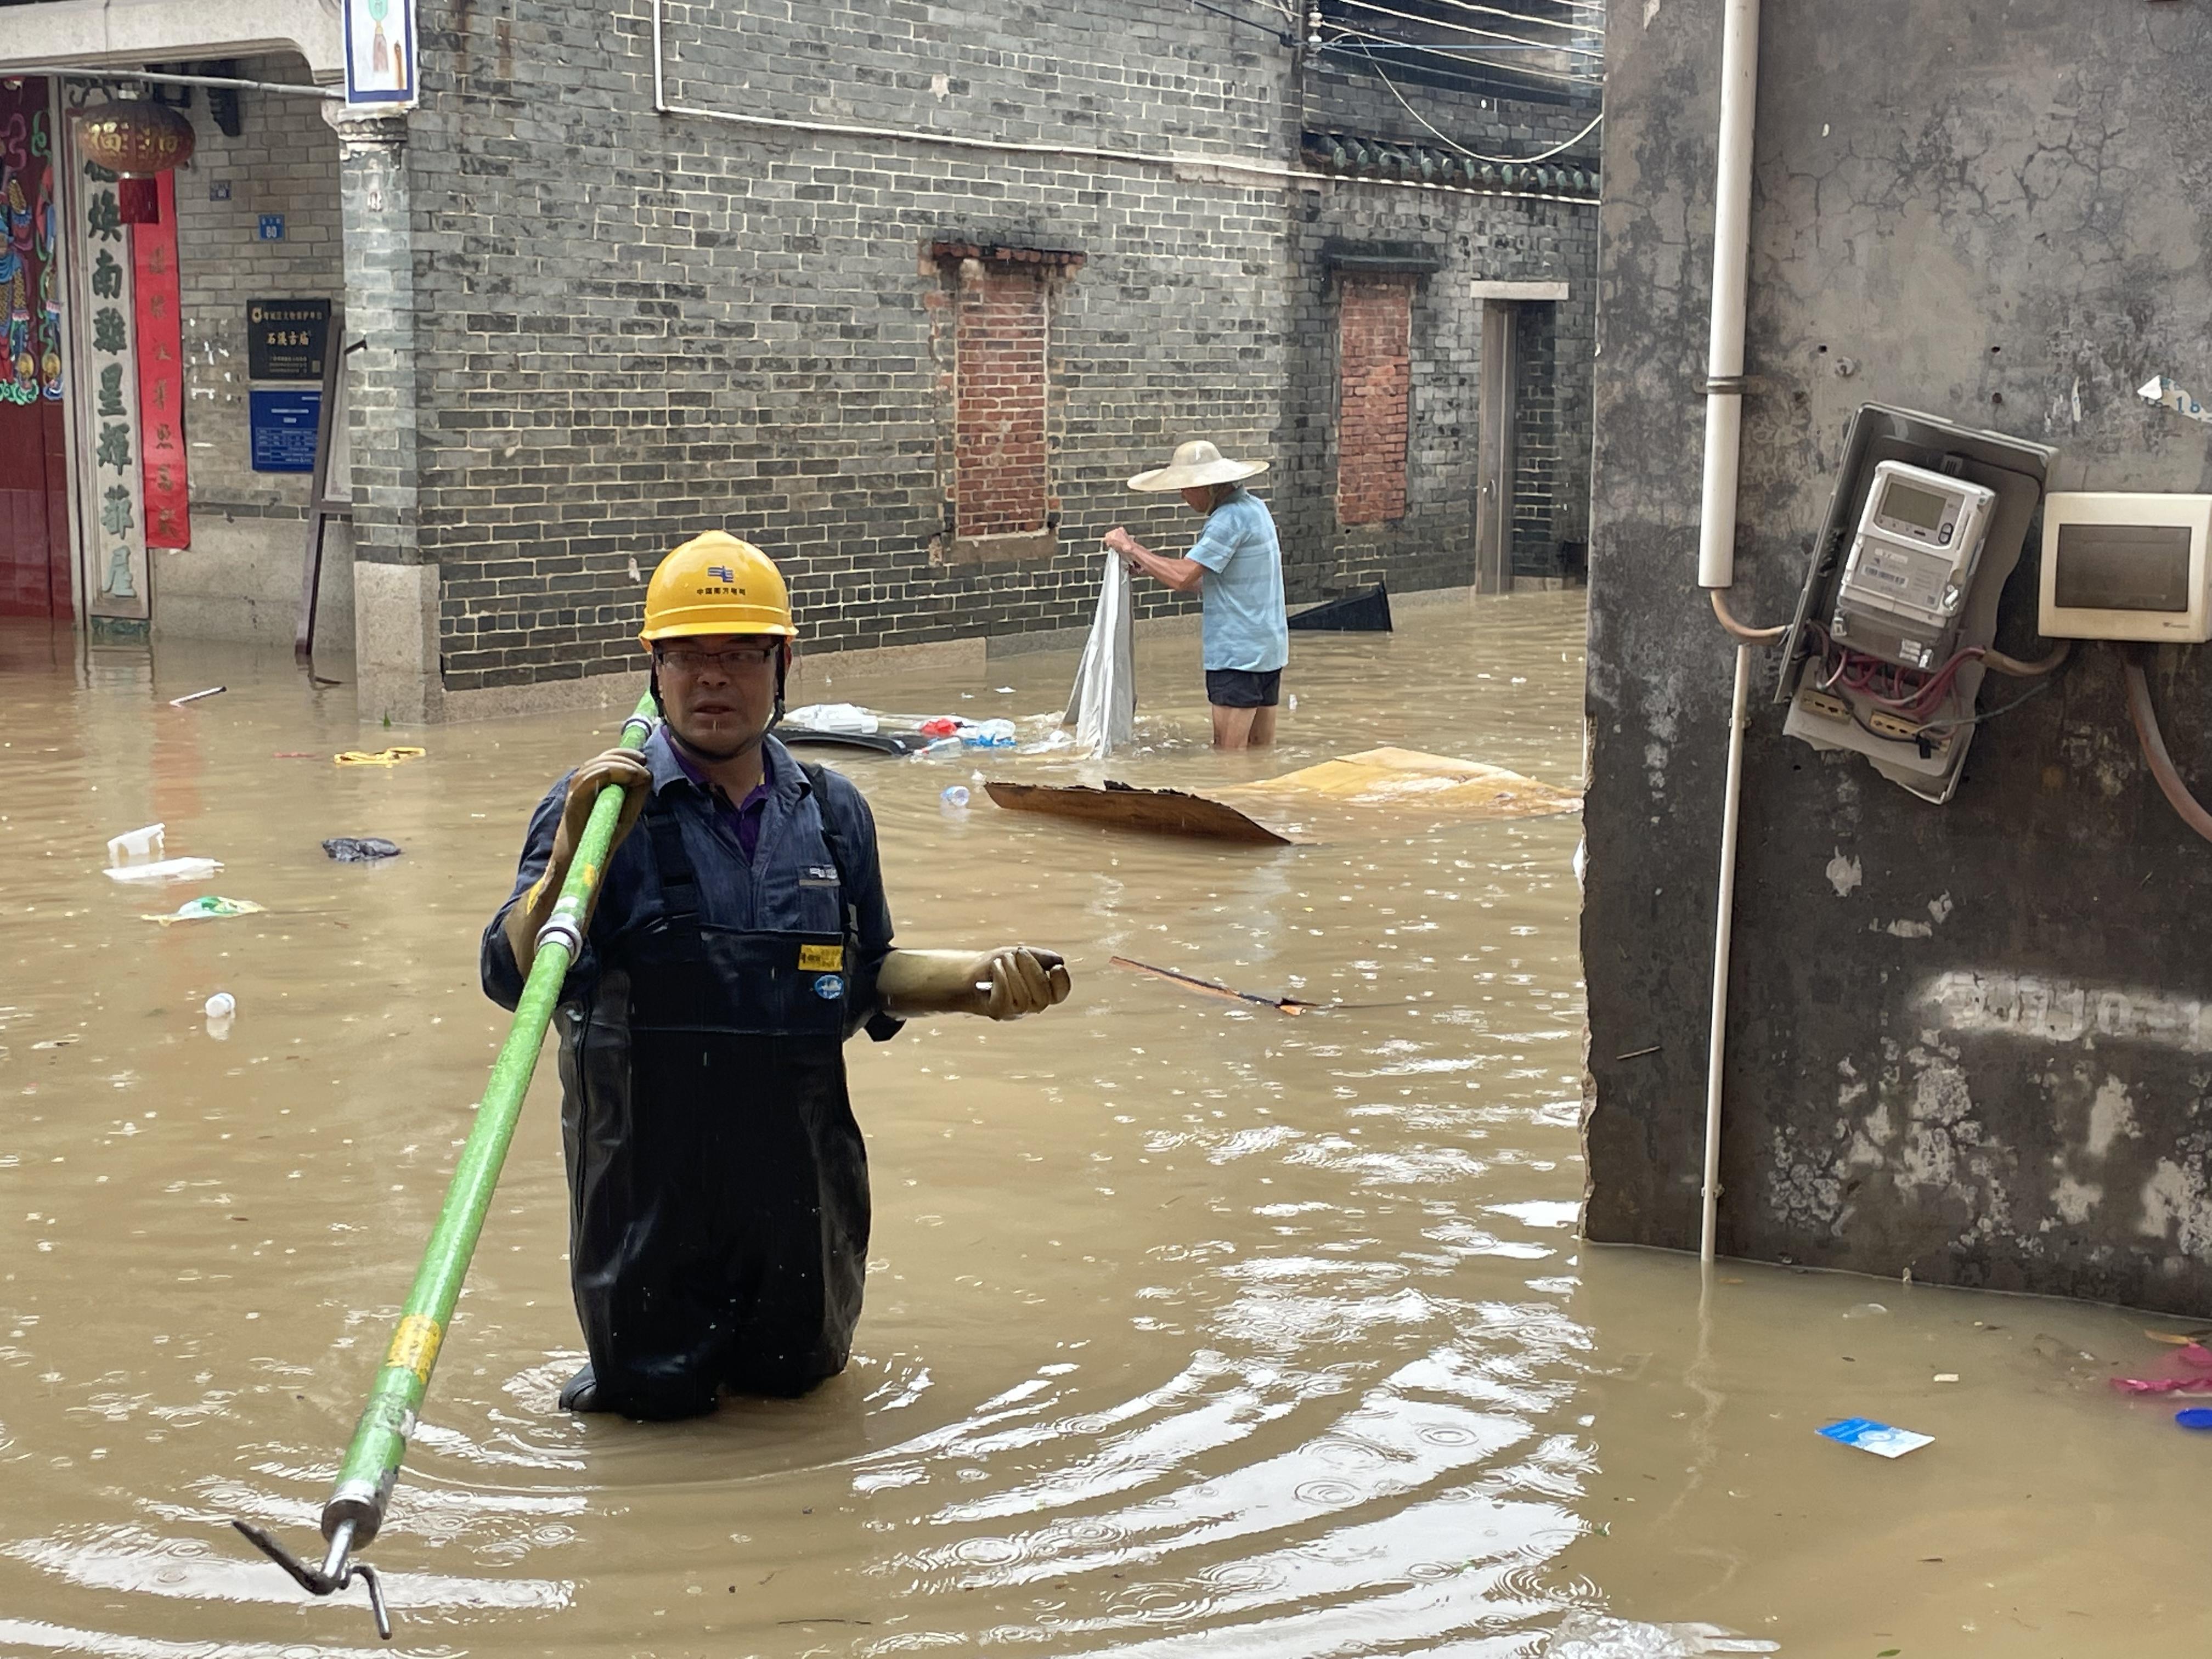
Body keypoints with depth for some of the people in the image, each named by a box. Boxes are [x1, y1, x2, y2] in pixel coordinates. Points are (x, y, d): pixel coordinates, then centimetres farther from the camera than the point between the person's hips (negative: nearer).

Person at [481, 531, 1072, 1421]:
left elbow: (868, 979, 12)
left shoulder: (832, 813, 4)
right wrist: (572, 850, -35)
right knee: (653, 1395, 7)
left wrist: (982, 978, -4)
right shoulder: (604, 806, -11)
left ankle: (764, 1340, 51)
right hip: (649, 1176, -4)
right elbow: (512, 978, -20)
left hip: (797, 1179, 4)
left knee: (799, 1369, 19)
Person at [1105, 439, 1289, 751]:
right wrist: (1154, 568, 8)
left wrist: (1132, 548, -13)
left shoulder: (1230, 519, -18)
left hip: (1238, 653, -10)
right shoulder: (1254, 507, 14)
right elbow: (1207, 583, 16)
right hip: (1269, 648, 10)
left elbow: (1182, 577, -24)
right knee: (1261, 749, 11)